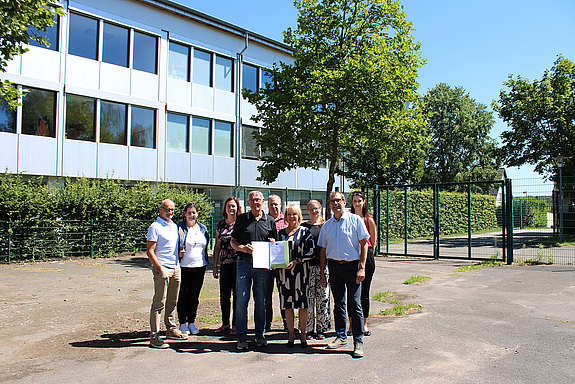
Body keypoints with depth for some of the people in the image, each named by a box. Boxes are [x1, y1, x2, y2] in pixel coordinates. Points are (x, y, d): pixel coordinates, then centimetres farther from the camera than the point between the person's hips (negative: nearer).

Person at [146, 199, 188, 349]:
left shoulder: (174, 226, 16)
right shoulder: (155, 227, -8)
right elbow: (149, 251, -12)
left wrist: (180, 252, 9)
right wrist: (159, 268, -17)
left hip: (176, 268, 8)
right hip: (163, 268, -7)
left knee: (172, 301, 15)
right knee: (159, 303, -6)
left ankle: (171, 329, 26)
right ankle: (154, 335, -1)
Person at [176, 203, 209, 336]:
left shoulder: (203, 228, 10)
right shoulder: (180, 228, -3)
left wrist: (206, 261, 12)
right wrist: (179, 252, -22)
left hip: (200, 266, 4)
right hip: (185, 266, -4)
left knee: (195, 295, 10)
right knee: (184, 295, 3)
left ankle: (192, 322, 22)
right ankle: (182, 323, 16)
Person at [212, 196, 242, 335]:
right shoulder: (220, 224, 11)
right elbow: (217, 246, 14)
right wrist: (215, 266, 11)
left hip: (238, 262, -4)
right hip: (224, 263, 4)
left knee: (237, 293, 1)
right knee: (224, 294, 7)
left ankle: (236, 324, 12)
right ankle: (225, 323, 21)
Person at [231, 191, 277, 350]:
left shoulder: (270, 221, 10)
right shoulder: (242, 219, 7)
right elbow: (233, 241, 8)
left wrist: (273, 243, -6)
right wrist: (242, 248, -11)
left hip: (263, 265, 1)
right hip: (244, 264, -1)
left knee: (261, 301, 7)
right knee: (242, 300, -1)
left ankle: (260, 334, 20)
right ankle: (241, 336, 10)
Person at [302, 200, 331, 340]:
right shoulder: (303, 227, 9)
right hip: (308, 265, -1)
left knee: (323, 298, 2)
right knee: (308, 298, -1)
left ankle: (321, 328, 13)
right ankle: (308, 329, 9)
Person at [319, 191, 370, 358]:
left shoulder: (355, 220, -1)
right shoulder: (326, 225, 11)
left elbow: (364, 244, -3)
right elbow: (323, 250, 14)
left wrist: (362, 268, -10)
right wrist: (322, 272, 9)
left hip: (352, 265, -4)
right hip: (334, 266, 4)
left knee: (355, 305, -5)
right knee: (338, 304, 12)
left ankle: (358, 342, 3)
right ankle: (341, 337, 25)